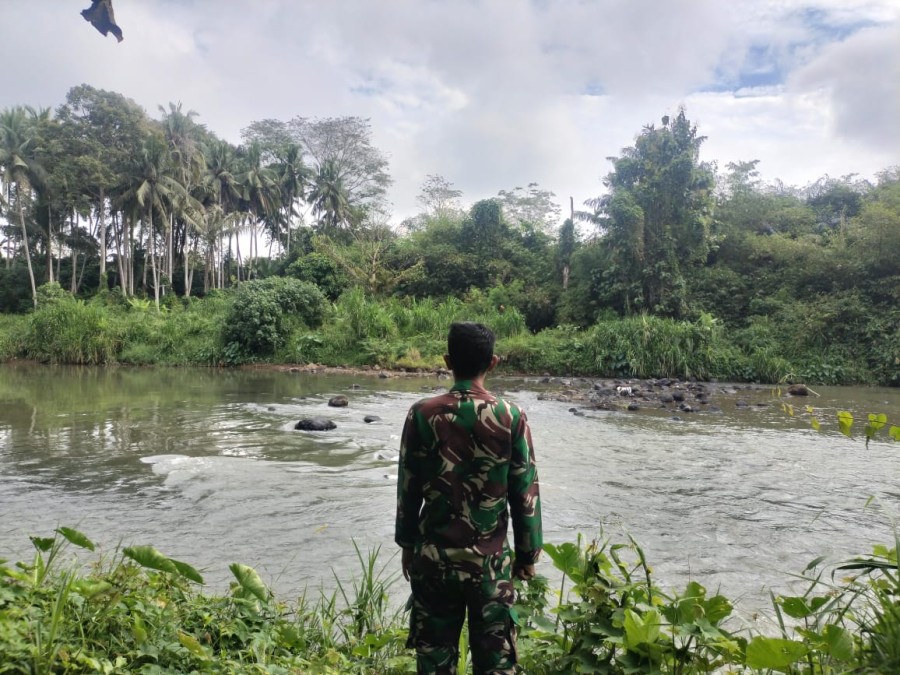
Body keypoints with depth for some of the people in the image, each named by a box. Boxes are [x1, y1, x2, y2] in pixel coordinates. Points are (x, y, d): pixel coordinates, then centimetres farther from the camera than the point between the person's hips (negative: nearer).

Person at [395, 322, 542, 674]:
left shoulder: (422, 414, -7)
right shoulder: (511, 417, -10)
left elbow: (408, 489, -1)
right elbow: (525, 494, -5)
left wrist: (407, 544, 12)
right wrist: (527, 553, 8)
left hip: (433, 554, 1)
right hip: (490, 558, -1)